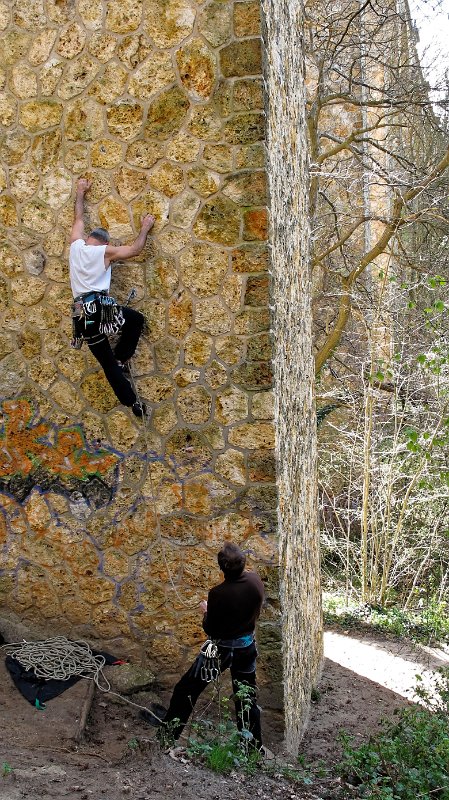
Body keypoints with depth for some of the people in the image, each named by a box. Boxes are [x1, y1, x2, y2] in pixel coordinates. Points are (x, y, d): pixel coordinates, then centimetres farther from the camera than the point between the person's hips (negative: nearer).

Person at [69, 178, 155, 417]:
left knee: (107, 363, 8)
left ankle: (132, 402, 5)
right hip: (101, 308, -4)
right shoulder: (105, 251, 2)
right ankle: (121, 357, 11)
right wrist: (145, 228, 22)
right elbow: (135, 249, 6)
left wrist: (81, 193, 42)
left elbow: (79, 218, 29)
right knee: (136, 320, 24)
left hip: (81, 314, 5)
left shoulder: (76, 245, 13)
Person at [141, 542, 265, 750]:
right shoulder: (255, 581, -15)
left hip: (223, 649, -5)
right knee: (247, 695, 19)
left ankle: (170, 725, 34)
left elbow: (210, 630, -17)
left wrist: (206, 611, 1)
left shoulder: (218, 594, -30)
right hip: (248, 646, 5)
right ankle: (254, 746, 29)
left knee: (188, 687, 16)